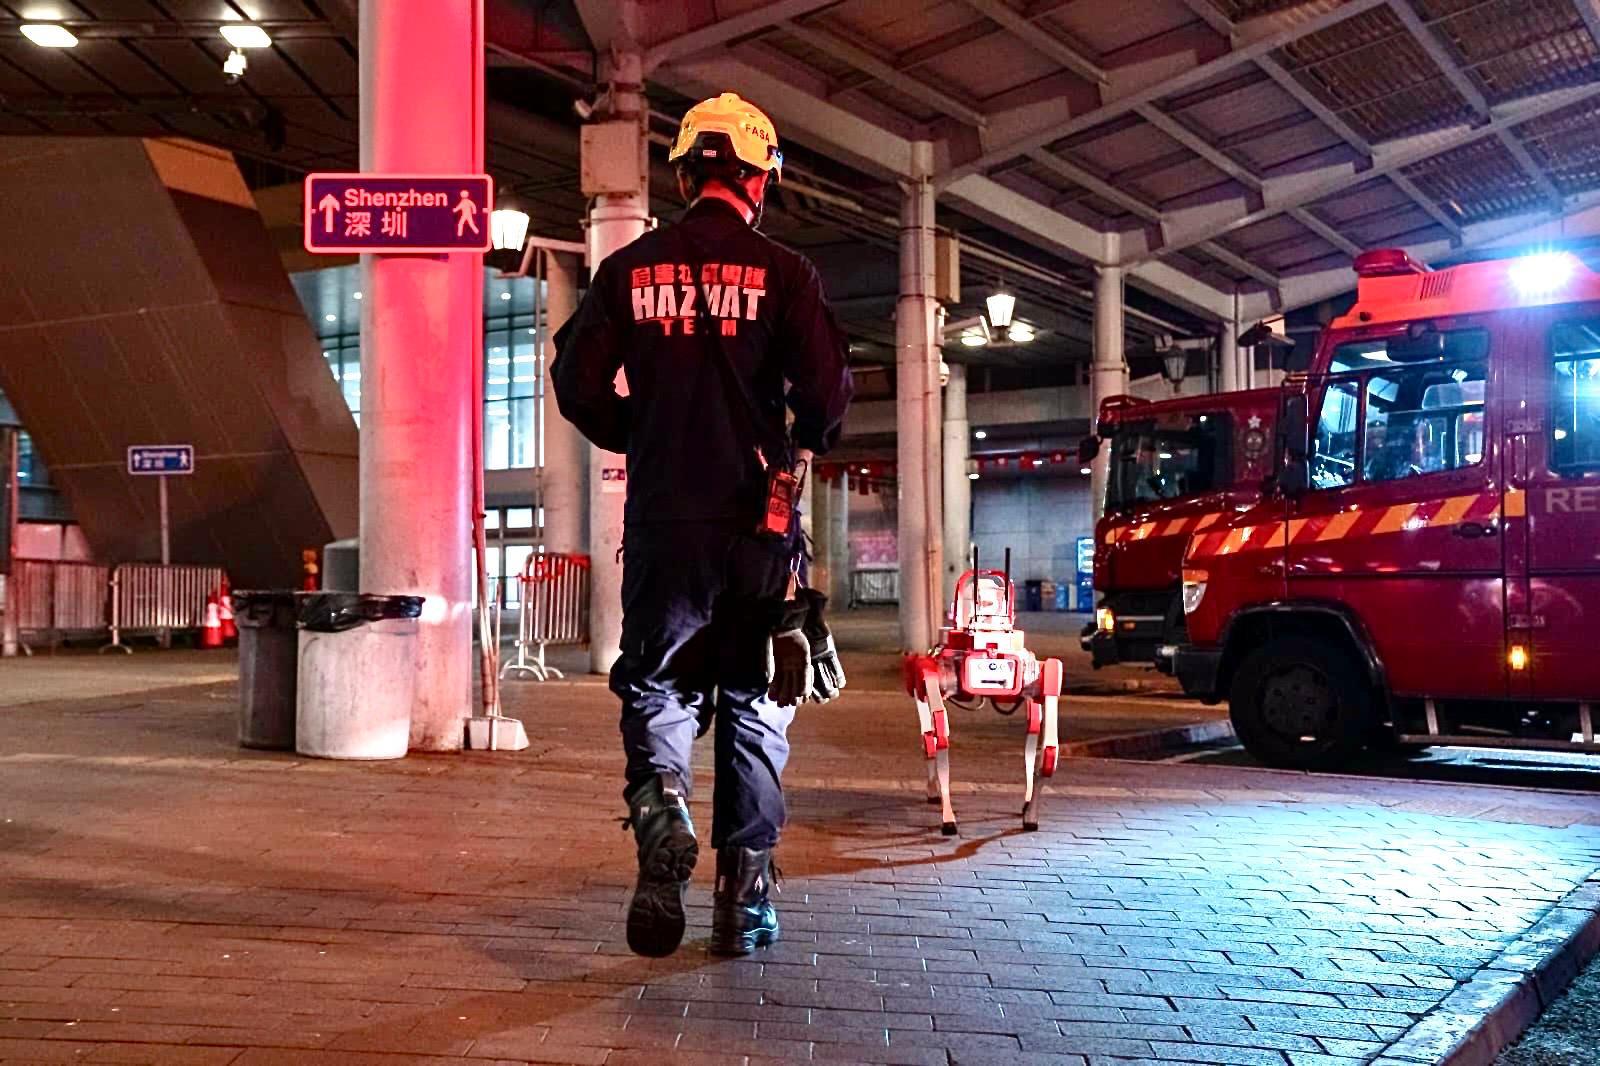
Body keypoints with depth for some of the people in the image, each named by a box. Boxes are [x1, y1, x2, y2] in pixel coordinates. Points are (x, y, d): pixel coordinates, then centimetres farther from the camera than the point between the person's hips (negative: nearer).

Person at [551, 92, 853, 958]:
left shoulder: (631, 269, 5)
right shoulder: (782, 272, -1)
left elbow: (577, 381, 1)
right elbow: (826, 385, -10)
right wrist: (806, 446, 12)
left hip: (663, 517, 1)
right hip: (757, 519, -1)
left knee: (656, 685, 12)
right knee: (753, 702, 9)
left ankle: (658, 807, -19)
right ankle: (745, 896, 12)